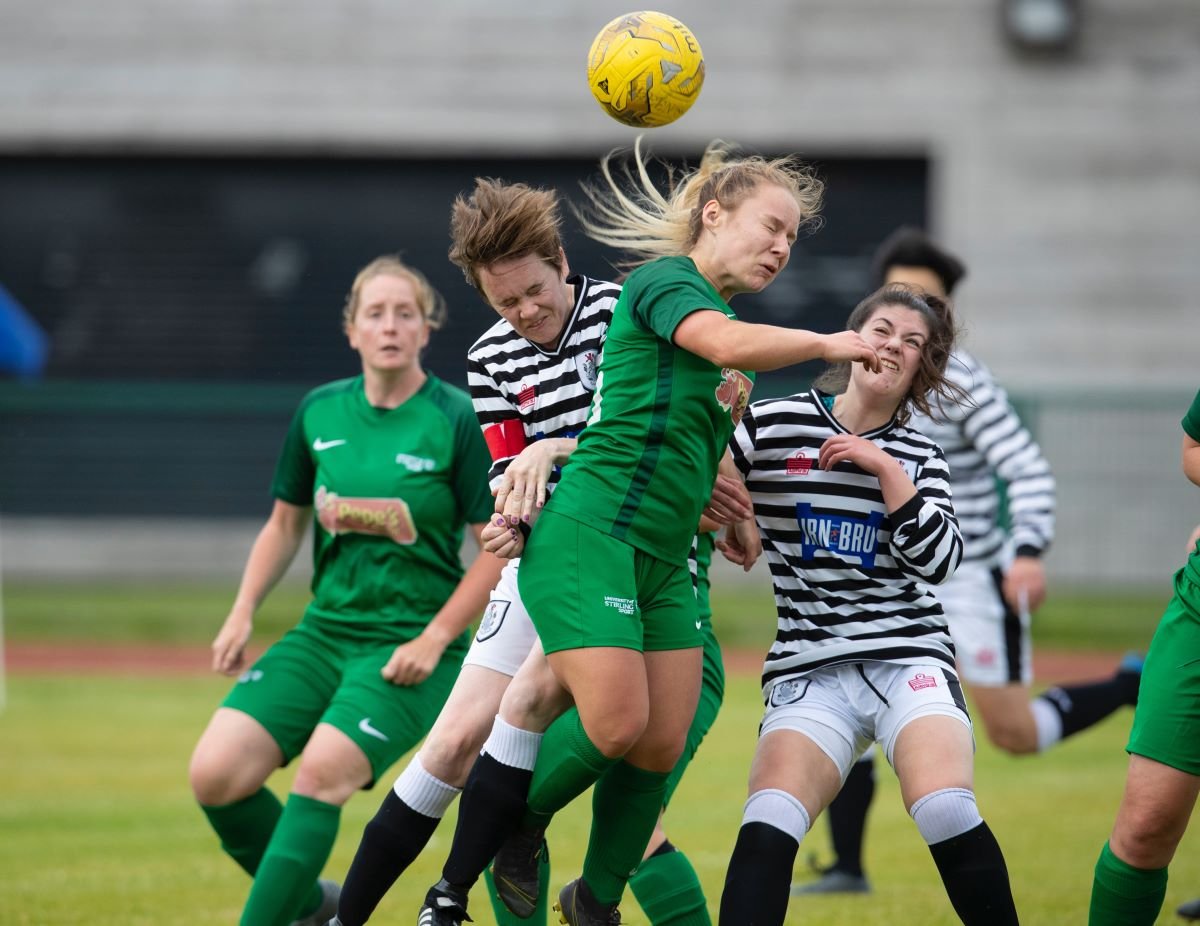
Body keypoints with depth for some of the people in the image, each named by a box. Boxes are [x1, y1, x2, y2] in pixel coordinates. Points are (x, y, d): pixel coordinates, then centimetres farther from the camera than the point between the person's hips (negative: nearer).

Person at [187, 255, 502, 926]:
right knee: (216, 773, -11)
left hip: (412, 645, -5)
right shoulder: (320, 413, 6)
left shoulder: (458, 420, -8)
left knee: (323, 769, -28)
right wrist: (243, 613, 8)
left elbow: (499, 550, -7)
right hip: (325, 633, 5)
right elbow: (286, 524, 19)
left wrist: (434, 639, -14)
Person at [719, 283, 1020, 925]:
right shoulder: (770, 426, 5)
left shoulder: (919, 457, 12)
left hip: (909, 657, 1)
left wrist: (886, 469, -8)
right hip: (807, 672, -1)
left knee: (945, 812, -25)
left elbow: (938, 559, -1)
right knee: (767, 825, -23)